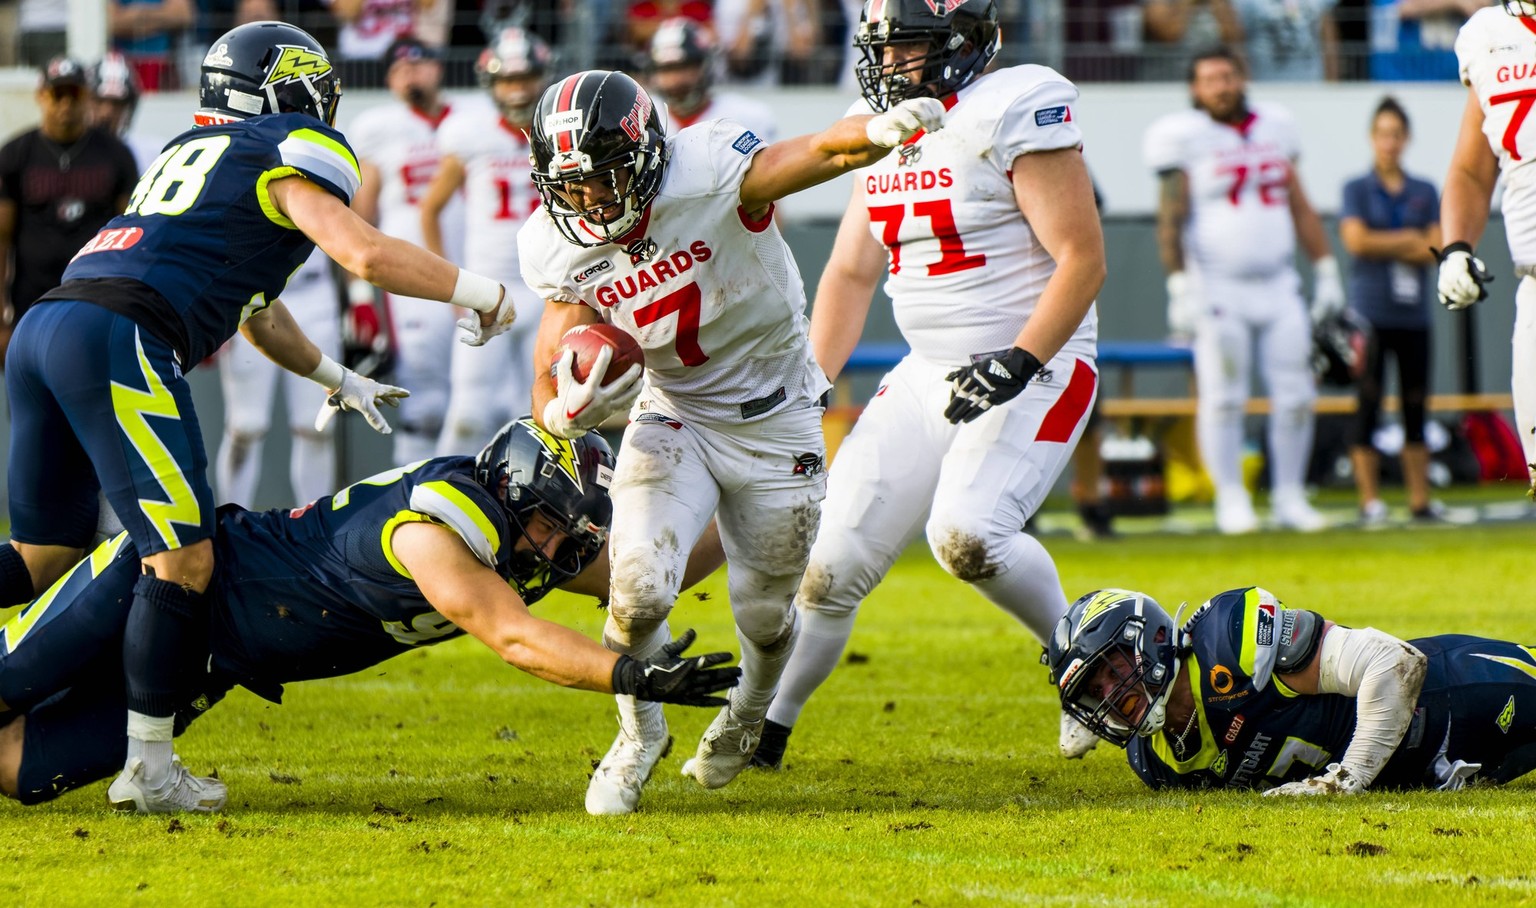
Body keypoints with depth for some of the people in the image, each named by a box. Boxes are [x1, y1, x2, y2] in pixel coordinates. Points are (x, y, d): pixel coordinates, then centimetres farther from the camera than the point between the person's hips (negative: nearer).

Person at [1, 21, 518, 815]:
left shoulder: (190, 153, 33)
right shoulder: (292, 155, 7)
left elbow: (253, 308, 44)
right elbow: (363, 254, -9)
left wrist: (338, 380, 54)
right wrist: (478, 294, 5)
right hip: (115, 339, -9)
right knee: (182, 561, -5)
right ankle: (147, 767, -5)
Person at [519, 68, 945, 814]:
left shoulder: (708, 174, -28)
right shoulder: (560, 250, -14)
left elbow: (821, 152, -41)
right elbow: (551, 376, -10)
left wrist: (877, 131, -64)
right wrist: (566, 409, -35)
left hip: (775, 423, -2)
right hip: (673, 416, 2)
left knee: (765, 614, 12)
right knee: (640, 584, -20)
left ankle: (748, 713, 48)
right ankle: (639, 733, 9)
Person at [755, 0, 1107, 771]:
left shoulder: (1017, 112, -14)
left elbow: (1082, 258, -17)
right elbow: (850, 273, 16)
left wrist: (1016, 364, -25)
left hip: (1035, 369, -7)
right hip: (929, 374, 7)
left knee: (966, 534, -28)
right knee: (835, 557, 1)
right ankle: (766, 729, 14)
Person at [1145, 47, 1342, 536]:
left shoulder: (1274, 128, 11)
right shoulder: (1183, 138, -4)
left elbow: (1300, 209, 16)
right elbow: (1171, 220, -8)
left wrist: (1326, 274, 13)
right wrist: (1180, 289, -16)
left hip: (1278, 286, 4)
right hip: (1217, 289, -4)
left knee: (1295, 397, 1)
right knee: (1222, 398, -6)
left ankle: (1289, 498, 11)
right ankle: (1231, 500, 3)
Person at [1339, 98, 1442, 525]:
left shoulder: (1425, 193, 12)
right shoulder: (1357, 190, 5)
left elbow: (1437, 252, 1)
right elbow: (1356, 241, -10)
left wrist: (1384, 245, -8)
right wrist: (1410, 240, -4)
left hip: (1413, 314, 3)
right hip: (1370, 312, -3)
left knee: (1415, 408, 3)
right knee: (1368, 406, -6)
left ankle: (1420, 500, 5)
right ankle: (1369, 501, -5)